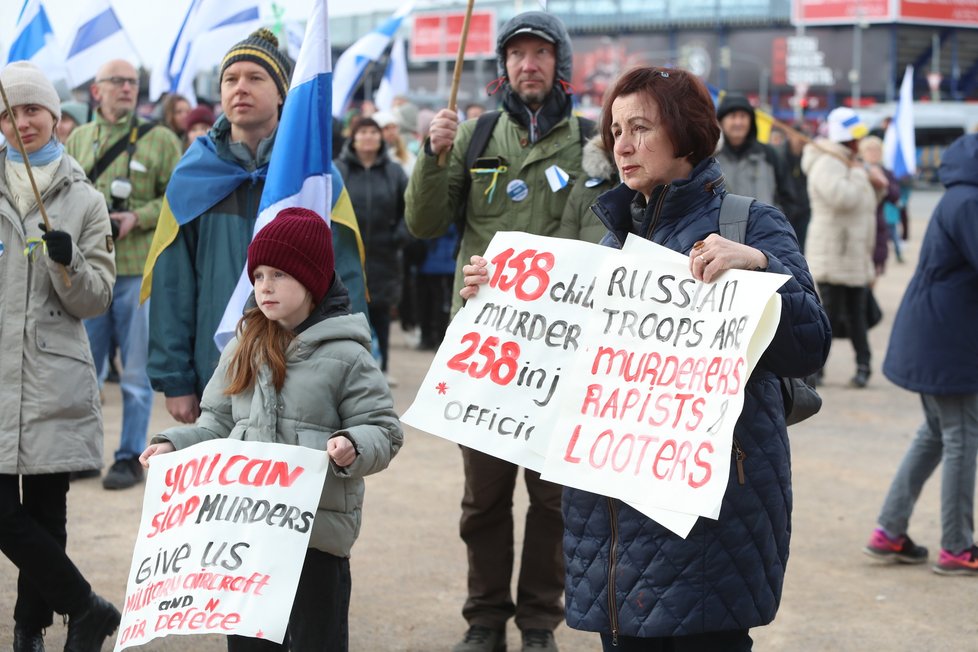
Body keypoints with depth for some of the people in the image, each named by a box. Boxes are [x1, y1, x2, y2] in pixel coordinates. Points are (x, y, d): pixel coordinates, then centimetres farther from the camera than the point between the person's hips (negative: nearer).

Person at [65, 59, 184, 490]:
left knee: (136, 371, 2)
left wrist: (138, 218, -14)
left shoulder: (160, 139, 2)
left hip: (139, 269, -3)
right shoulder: (77, 139, 13)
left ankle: (130, 458, 11)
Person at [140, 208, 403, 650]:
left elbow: (383, 431, -6)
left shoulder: (345, 355, -4)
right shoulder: (243, 349, 12)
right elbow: (218, 425, 16)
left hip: (318, 530, -5)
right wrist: (174, 444, 0)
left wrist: (353, 448, -26)